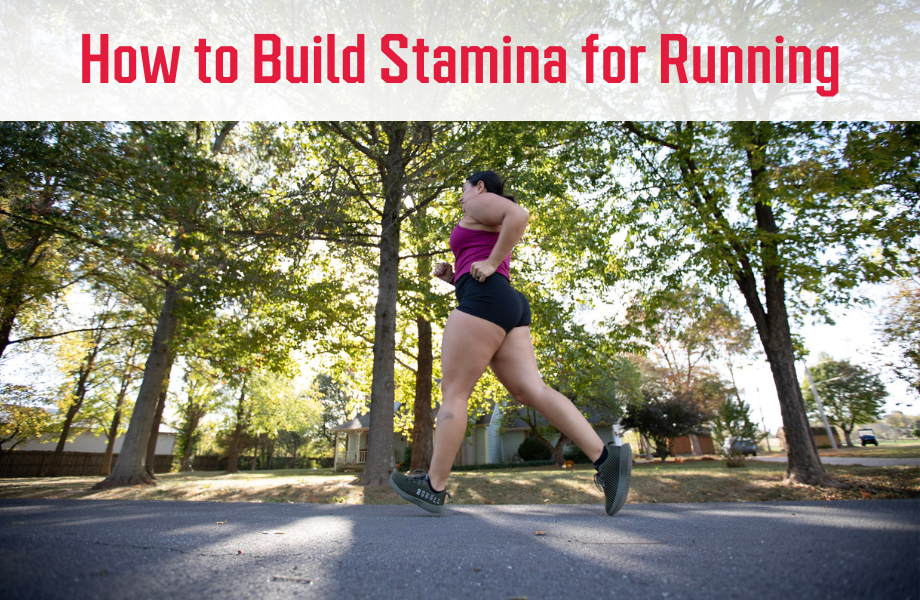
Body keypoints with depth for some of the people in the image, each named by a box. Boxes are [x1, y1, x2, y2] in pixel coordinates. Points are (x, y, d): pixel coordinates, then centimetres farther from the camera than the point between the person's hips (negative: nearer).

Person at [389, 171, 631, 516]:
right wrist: (452, 277, 22)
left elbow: (519, 214, -13)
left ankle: (434, 487, -1)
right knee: (531, 391, -4)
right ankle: (606, 457, -14)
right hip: (511, 307, 10)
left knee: (453, 392, -7)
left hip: (485, 300, -10)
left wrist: (490, 264, -13)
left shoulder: (482, 201, 9)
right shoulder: (494, 234, 36)